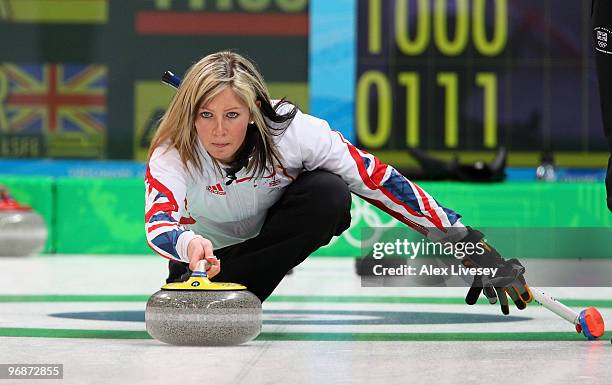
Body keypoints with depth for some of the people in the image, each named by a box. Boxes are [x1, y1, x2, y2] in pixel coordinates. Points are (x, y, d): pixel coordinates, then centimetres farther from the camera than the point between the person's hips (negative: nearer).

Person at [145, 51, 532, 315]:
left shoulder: (294, 132, -31)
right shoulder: (172, 156, -30)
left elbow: (381, 182, -29)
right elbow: (158, 225, -45)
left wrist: (469, 245, -32)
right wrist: (190, 244, -71)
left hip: (276, 237, -1)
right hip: (206, 252, 1)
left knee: (329, 192, -30)